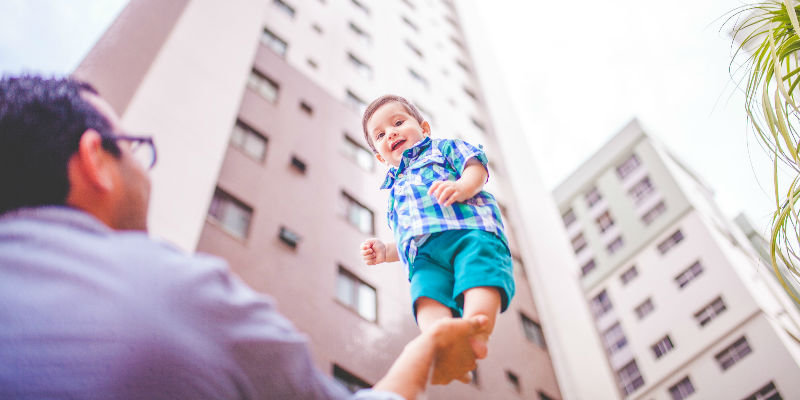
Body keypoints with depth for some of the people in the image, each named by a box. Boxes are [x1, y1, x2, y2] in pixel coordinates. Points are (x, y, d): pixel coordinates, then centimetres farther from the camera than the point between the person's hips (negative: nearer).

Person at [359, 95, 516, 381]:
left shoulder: (443, 148, 28)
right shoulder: (395, 190, 42)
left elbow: (476, 165, 8)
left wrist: (462, 186, -14)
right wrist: (384, 252, 19)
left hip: (468, 230, -2)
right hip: (424, 253, 3)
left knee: (479, 276, -36)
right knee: (428, 294, -31)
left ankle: (475, 336, -56)